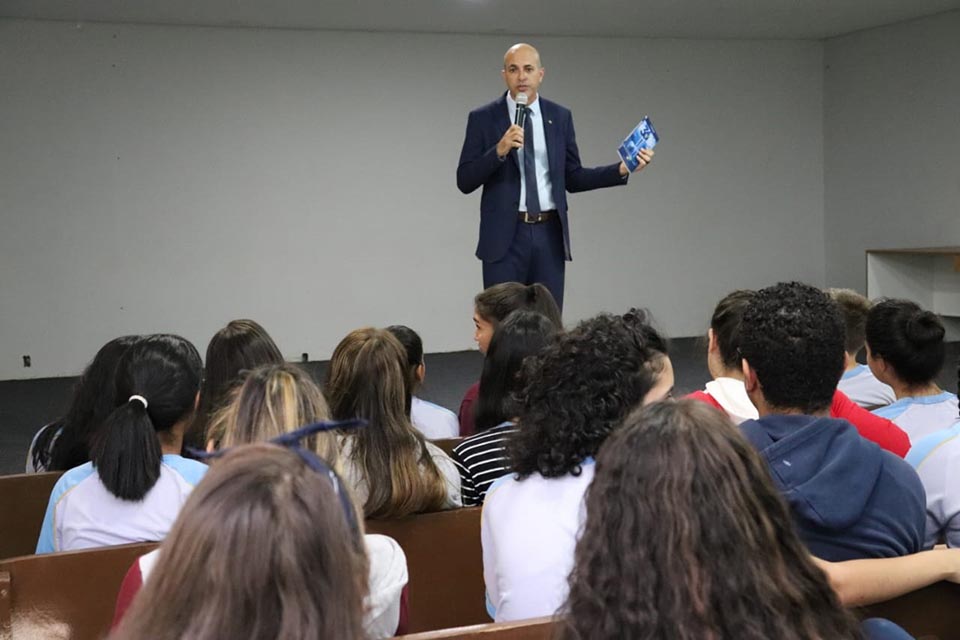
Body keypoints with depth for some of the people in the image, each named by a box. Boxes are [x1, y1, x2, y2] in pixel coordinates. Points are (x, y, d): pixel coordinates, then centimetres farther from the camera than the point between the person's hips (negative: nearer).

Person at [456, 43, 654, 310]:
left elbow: (573, 178, 12)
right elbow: (464, 181, -4)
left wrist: (621, 170, 0)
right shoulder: (483, 118, 1)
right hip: (504, 236, -3)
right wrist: (499, 150, -19)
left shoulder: (560, 117, 9)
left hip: (550, 234, 3)